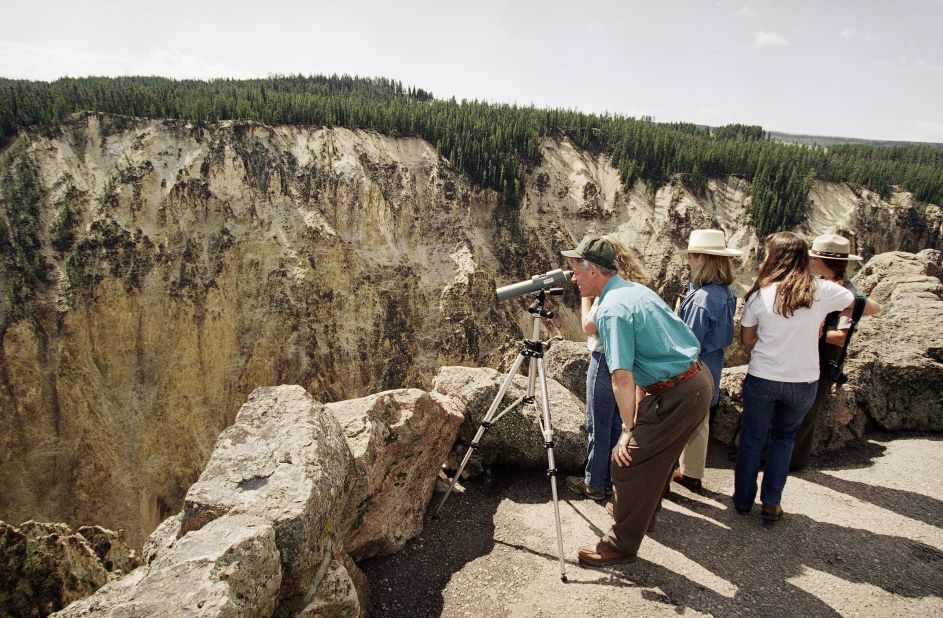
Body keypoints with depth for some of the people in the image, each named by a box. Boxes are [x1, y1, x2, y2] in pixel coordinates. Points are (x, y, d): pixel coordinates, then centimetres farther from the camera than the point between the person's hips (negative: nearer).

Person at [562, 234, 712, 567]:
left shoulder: (612, 308, -19)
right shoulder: (637, 289, 11)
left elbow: (622, 378, -25)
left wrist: (630, 430, -13)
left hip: (677, 395, -10)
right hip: (699, 380, 10)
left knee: (629, 460, -1)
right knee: (655, 455, 25)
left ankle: (620, 545, 13)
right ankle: (642, 515, 44)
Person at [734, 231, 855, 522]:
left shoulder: (760, 294, -9)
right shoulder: (823, 291, -8)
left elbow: (746, 340, 0)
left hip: (761, 379, -1)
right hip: (803, 382, 1)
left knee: (751, 439, 15)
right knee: (783, 438, 21)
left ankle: (743, 500, 28)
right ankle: (771, 503, 24)